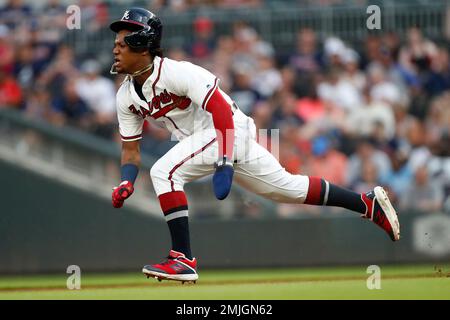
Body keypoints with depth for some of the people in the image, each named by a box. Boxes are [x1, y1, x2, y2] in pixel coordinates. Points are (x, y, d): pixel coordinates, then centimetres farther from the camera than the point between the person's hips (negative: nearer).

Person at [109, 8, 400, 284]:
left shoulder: (175, 73, -22)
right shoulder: (126, 97, 3)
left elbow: (220, 108, -26)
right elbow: (131, 148, 9)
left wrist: (224, 162, -34)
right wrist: (126, 183, -10)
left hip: (230, 129, -9)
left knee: (164, 171, -24)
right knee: (286, 187, 17)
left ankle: (183, 260, -21)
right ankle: (368, 202, 29)